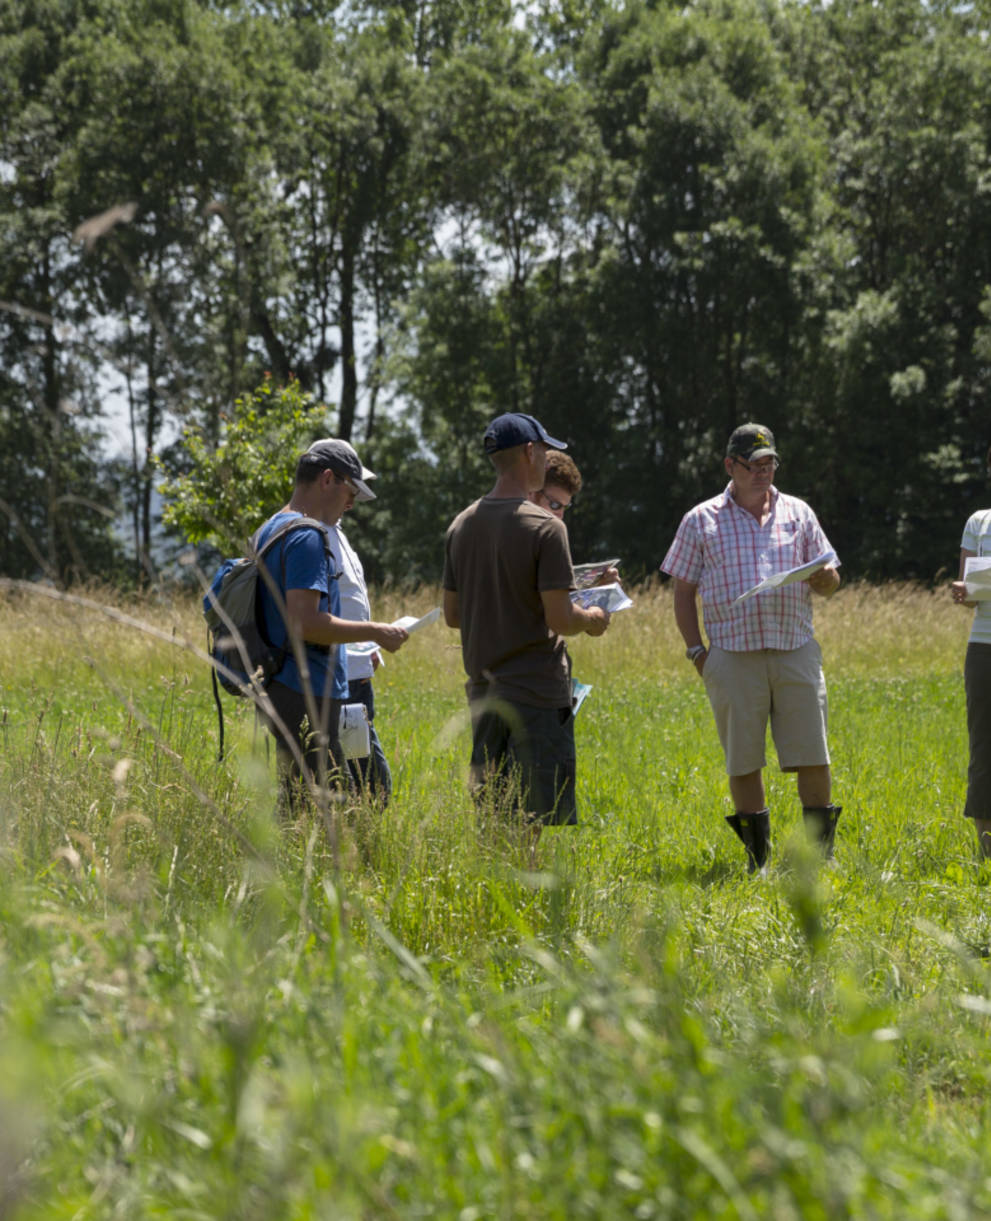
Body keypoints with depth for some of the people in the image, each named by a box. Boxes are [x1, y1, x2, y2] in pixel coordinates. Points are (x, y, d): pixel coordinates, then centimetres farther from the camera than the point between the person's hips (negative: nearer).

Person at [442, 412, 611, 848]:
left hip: (483, 693, 7)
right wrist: (591, 619, 3)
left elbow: (452, 615, 13)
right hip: (537, 695, -7)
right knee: (541, 817, -3)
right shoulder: (544, 527, -14)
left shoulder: (461, 526, 8)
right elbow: (560, 619, -17)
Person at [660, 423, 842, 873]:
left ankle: (821, 851, 7)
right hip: (733, 656, -1)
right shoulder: (702, 521, 8)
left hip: (796, 651, 1)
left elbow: (828, 581, 16)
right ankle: (758, 857, 10)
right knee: (743, 760, 1)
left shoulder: (798, 513, 13)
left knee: (812, 755, -3)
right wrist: (695, 650, 0)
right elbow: (683, 591, 9)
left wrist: (827, 579, -9)